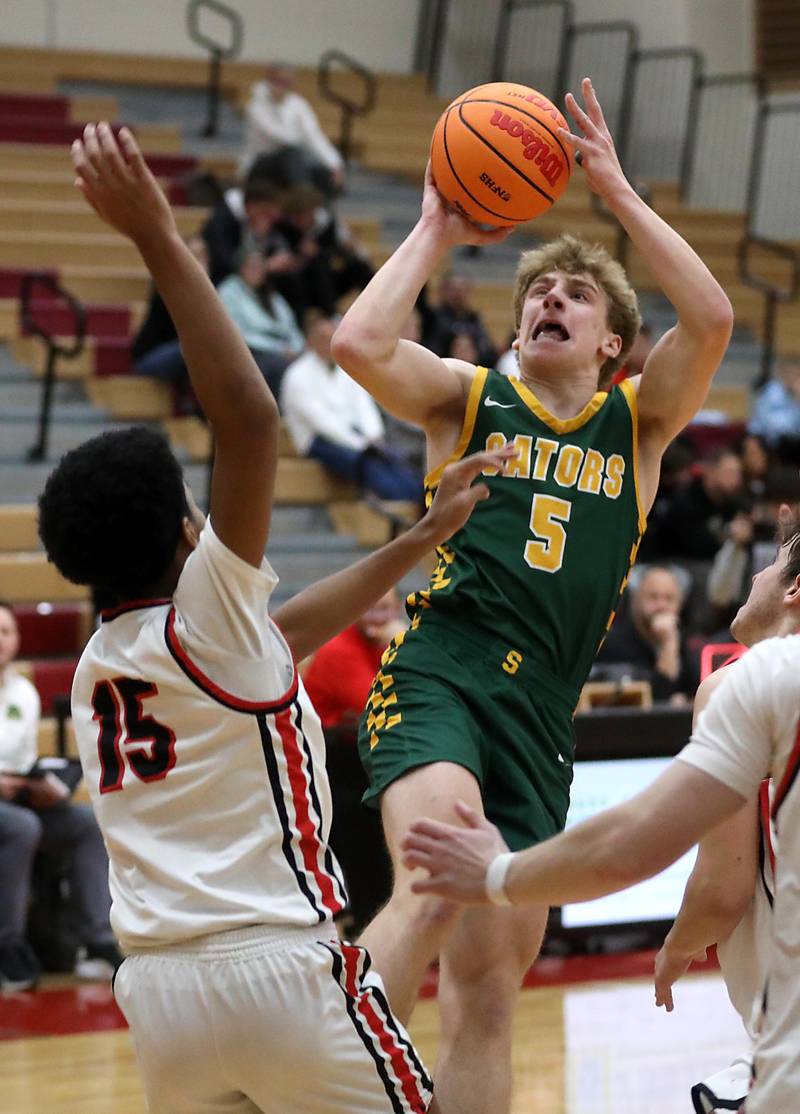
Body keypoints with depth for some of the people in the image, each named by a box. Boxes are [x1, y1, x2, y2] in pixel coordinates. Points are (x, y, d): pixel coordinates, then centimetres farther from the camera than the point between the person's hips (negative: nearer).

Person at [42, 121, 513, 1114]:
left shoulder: (93, 671, 16)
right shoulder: (200, 618, -6)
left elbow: (276, 637, 28)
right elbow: (249, 417, -16)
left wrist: (424, 535, 34)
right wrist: (158, 241, -17)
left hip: (157, 989, 6)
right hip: (277, 967, -6)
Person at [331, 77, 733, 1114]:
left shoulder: (638, 421, 15)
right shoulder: (469, 397, 11)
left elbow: (710, 318, -4)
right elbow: (358, 343, -9)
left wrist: (616, 190, -1)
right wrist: (435, 231, 1)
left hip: (542, 714, 3)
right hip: (436, 678, -3)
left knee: (490, 987, 4)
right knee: (440, 887, -32)